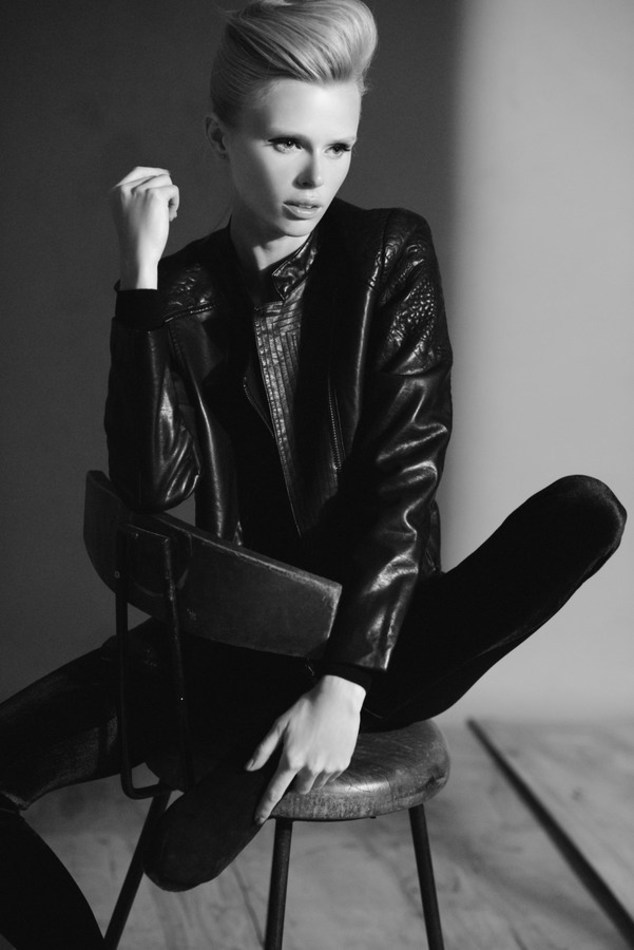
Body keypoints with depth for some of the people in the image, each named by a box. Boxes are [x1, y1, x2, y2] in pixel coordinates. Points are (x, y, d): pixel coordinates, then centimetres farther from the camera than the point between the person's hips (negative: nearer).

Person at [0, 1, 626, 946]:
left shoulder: (390, 256, -4)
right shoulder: (184, 290, 0)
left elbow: (406, 477, -13)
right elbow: (153, 489, -15)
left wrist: (346, 681, -25)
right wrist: (142, 277, -19)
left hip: (376, 628, 0)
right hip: (232, 633, 1)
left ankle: (262, 768, -21)